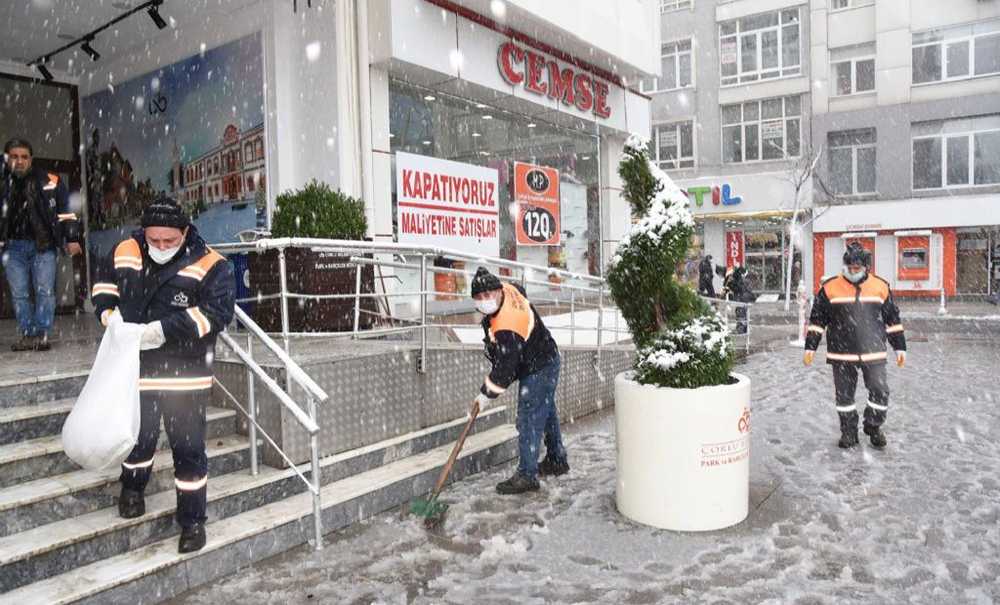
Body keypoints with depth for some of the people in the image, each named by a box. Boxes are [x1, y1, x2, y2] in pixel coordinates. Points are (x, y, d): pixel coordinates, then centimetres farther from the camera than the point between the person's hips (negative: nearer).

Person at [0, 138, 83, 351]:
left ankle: (42, 335, 1)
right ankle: (27, 335, 11)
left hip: (43, 245, -2)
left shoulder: (49, 181, 2)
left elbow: (66, 211, 3)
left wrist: (72, 239, 0)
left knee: (44, 291, -4)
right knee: (19, 294, 4)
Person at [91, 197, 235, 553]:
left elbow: (217, 311, -21)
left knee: (188, 450, 3)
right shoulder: (125, 253, 1)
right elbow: (104, 284, 16)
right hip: (135, 368, 4)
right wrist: (110, 313, -5)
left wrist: (166, 328, -27)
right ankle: (132, 487, 51)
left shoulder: (210, 265, -14)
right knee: (138, 436, 21)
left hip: (185, 375, -3)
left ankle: (192, 520, 19)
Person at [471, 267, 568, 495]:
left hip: (537, 371, -11)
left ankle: (527, 475, 1)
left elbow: (504, 369, -28)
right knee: (546, 411, 22)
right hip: (546, 359, 11)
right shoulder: (508, 289, -9)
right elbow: (521, 290, 17)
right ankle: (556, 460, 38)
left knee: (529, 420, -7)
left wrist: (486, 394, -13)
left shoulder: (506, 330, -34)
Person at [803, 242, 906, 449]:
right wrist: (810, 347, -1)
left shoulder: (880, 286, 4)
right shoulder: (830, 287, -1)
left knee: (880, 391, -1)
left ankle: (873, 427, 24)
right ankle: (849, 432, 23)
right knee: (844, 394, 6)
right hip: (841, 355, -1)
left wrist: (900, 347, 12)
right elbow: (817, 319, 3)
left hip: (873, 353, 1)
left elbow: (892, 319, 12)